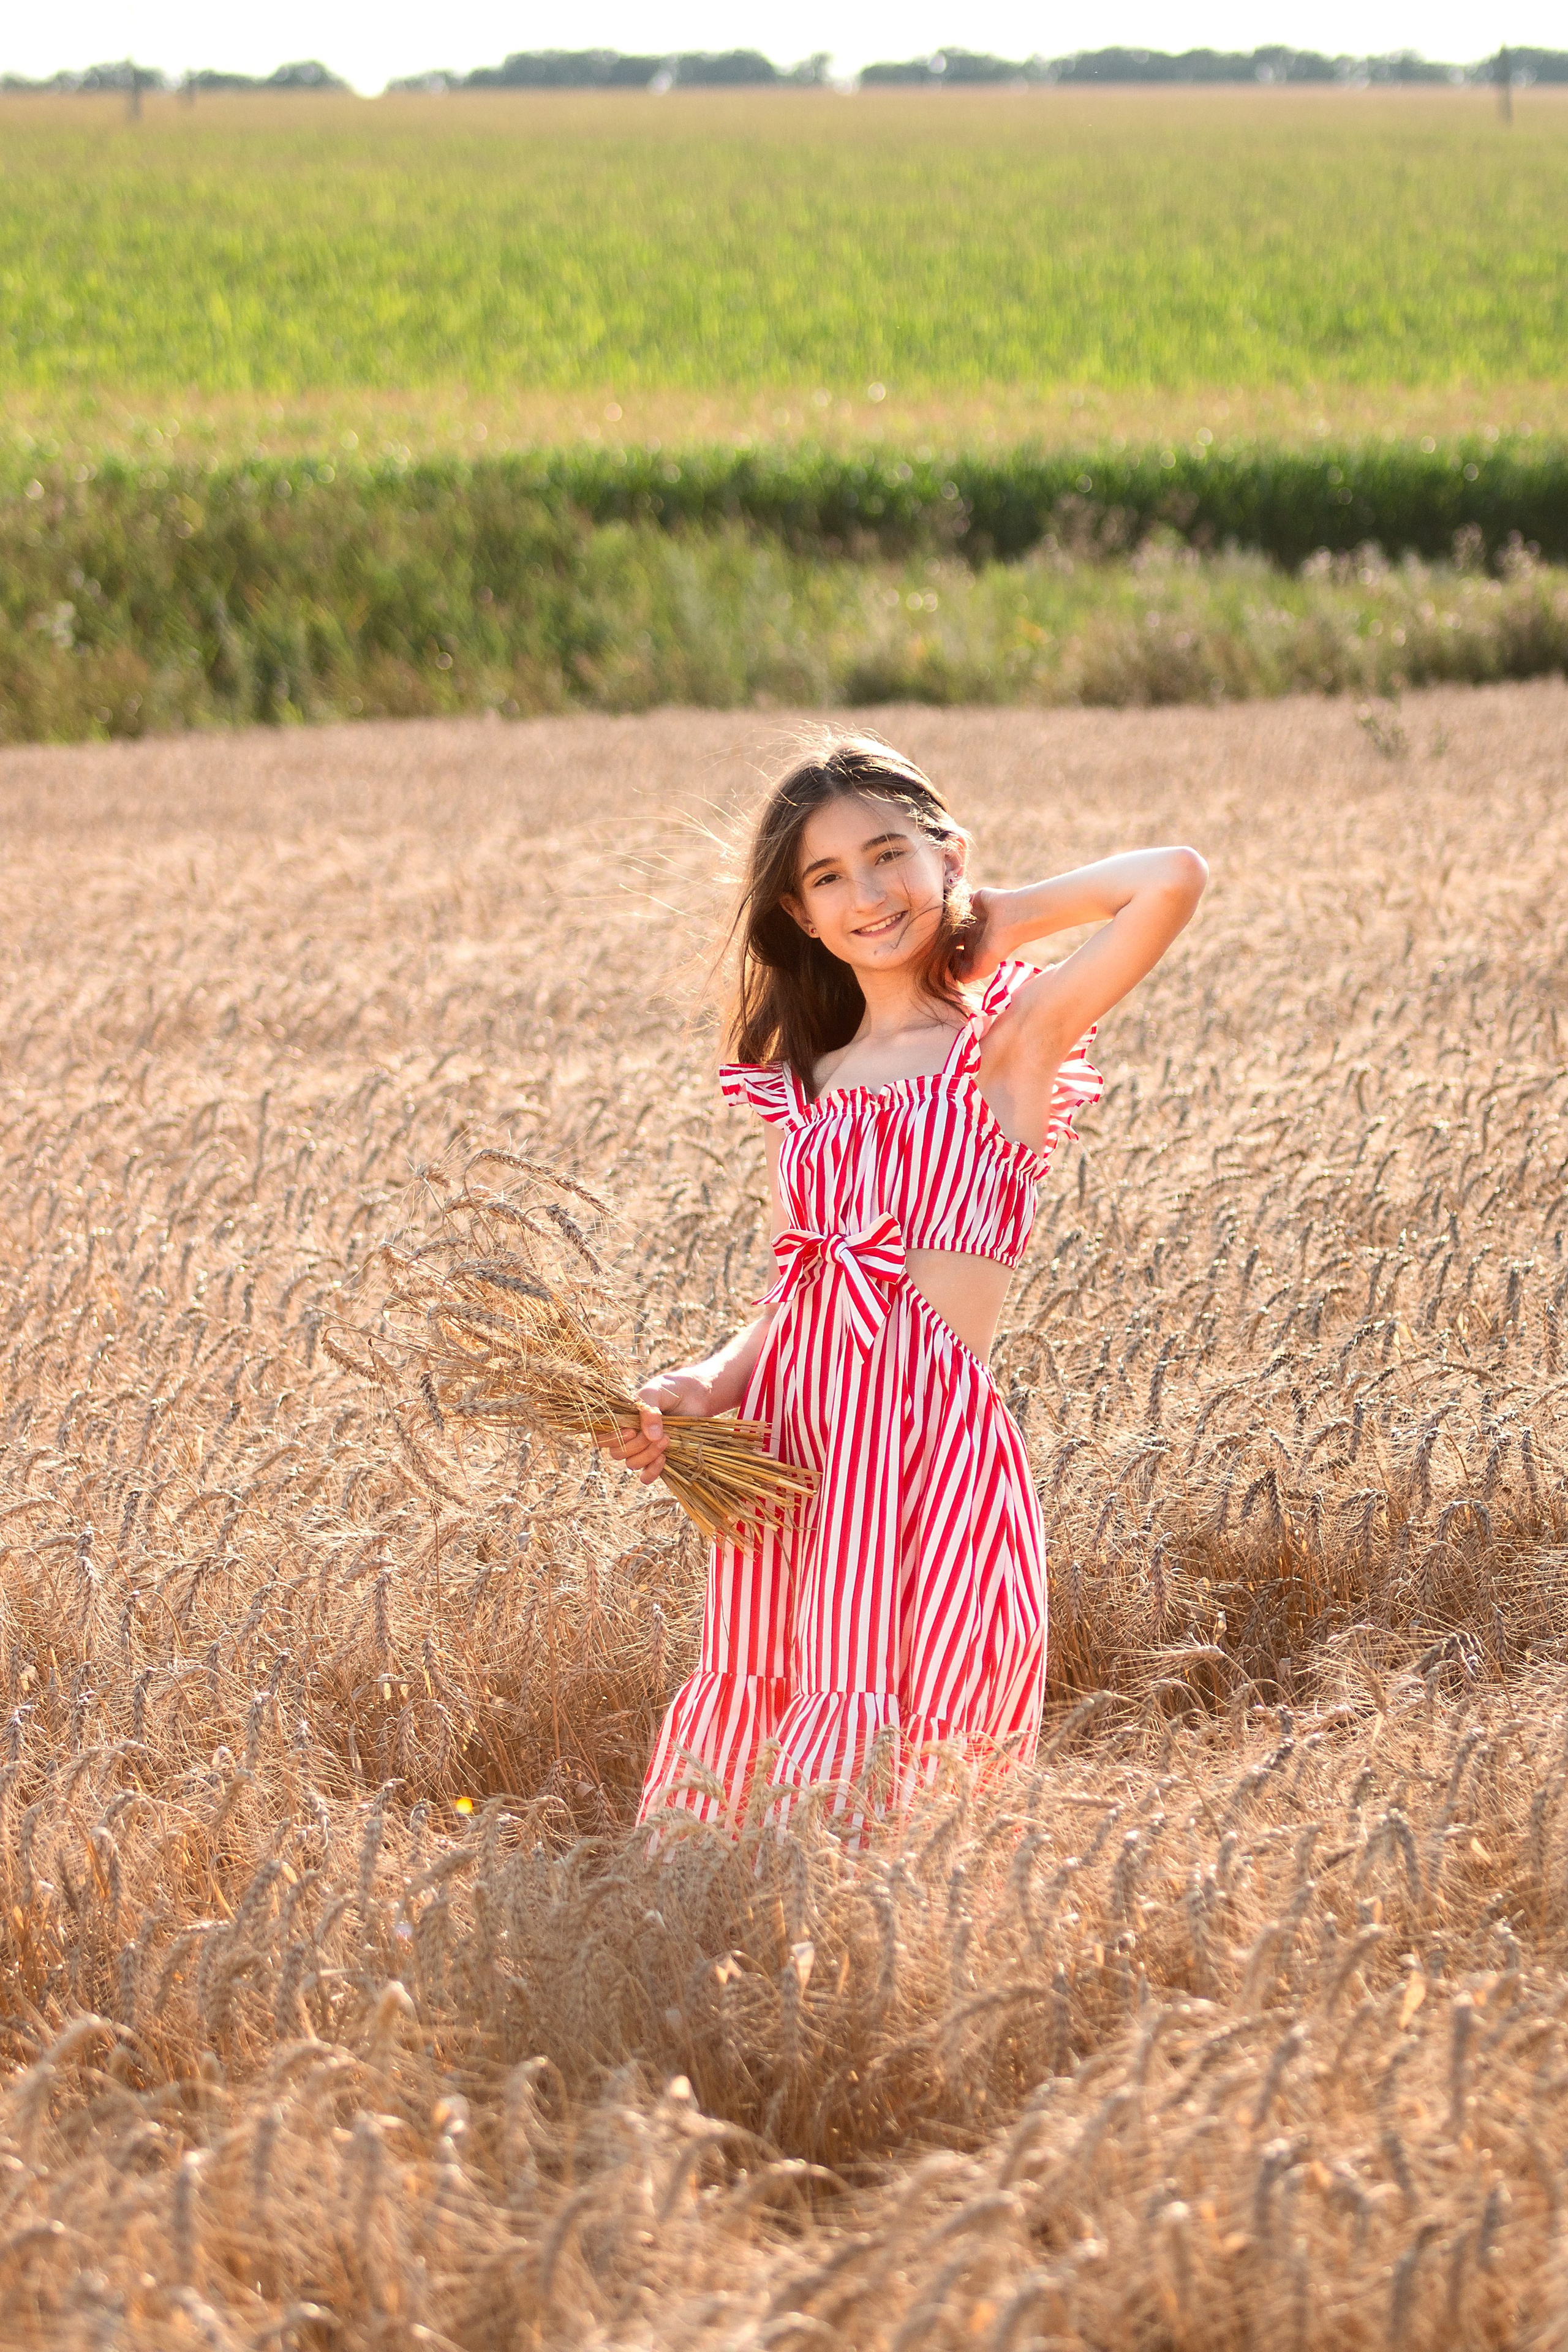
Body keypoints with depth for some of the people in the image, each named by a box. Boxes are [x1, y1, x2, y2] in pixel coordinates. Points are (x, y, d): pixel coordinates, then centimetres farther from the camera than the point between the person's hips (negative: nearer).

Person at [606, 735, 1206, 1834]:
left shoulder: (1012, 1041, 3)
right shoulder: (807, 1086, 19)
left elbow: (1176, 878, -10)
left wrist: (1004, 918, 6)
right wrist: (703, 1387, -3)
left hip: (933, 1441, -5)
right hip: (789, 1438, 5)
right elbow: (799, 1301, 16)